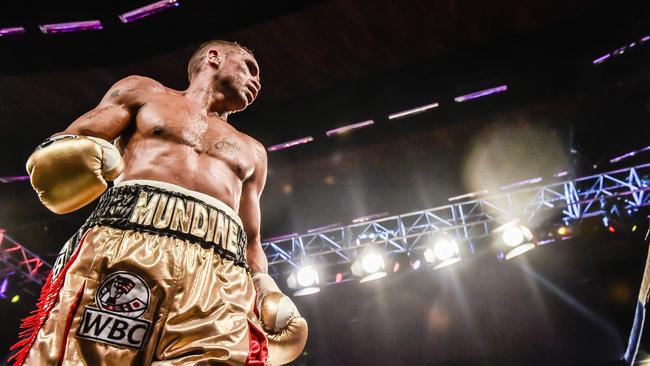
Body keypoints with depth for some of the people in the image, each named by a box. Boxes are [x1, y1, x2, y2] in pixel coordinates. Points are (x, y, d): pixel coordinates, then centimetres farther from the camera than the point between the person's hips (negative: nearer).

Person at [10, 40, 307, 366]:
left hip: (220, 277, 3)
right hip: (125, 244, -2)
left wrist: (266, 289, 11)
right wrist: (61, 154, -8)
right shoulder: (143, 91, 26)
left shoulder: (252, 152, 33)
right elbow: (66, 145, 16)